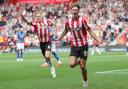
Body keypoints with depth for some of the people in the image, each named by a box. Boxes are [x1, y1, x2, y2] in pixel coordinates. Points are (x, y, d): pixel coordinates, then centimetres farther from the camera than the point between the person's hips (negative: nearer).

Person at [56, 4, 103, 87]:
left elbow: (90, 30, -8)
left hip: (83, 46, -3)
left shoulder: (82, 20, -11)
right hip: (74, 46, 3)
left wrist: (98, 40, -16)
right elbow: (66, 31, 19)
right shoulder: (68, 21, 0)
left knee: (82, 66, -1)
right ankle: (78, 61, 23)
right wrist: (58, 39, 25)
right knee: (72, 64, -14)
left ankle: (85, 81, 25)